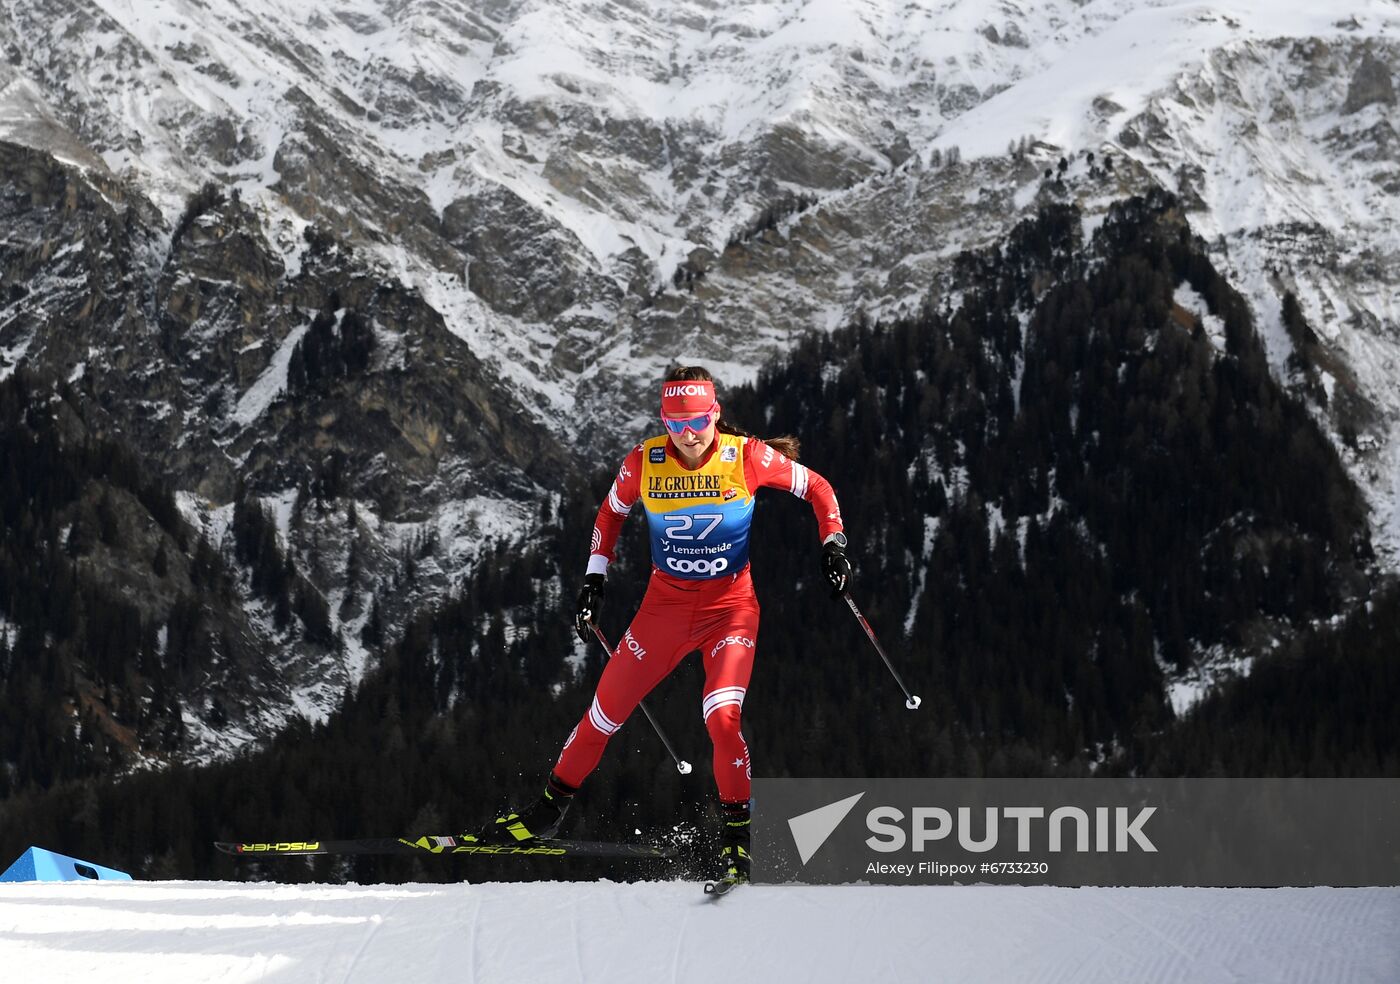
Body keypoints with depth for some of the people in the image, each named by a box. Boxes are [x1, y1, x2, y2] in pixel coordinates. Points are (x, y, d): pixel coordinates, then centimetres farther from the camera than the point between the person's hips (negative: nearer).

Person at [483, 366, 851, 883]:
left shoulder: (746, 457, -15)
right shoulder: (645, 461, -10)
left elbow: (816, 488, -1)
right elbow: (611, 513, 9)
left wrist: (834, 544, -13)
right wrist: (593, 581, 6)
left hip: (730, 606, -2)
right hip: (666, 603, 2)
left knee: (722, 715, -23)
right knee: (606, 709, 5)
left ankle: (736, 833, -6)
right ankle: (549, 810, 25)